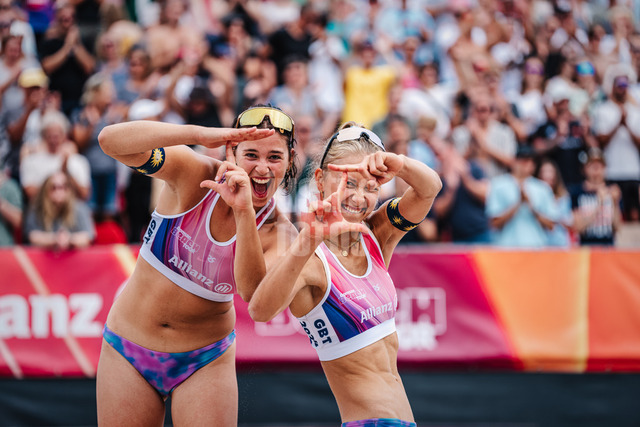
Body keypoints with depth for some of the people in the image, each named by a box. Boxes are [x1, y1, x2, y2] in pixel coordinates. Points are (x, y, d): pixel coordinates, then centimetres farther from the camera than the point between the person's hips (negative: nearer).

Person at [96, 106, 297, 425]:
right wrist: (199, 135, -39)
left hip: (205, 362, 0)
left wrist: (245, 213, -40)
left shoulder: (278, 232, -12)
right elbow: (111, 140, -28)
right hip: (129, 350, 0)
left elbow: (255, 295, -31)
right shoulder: (194, 174, -14)